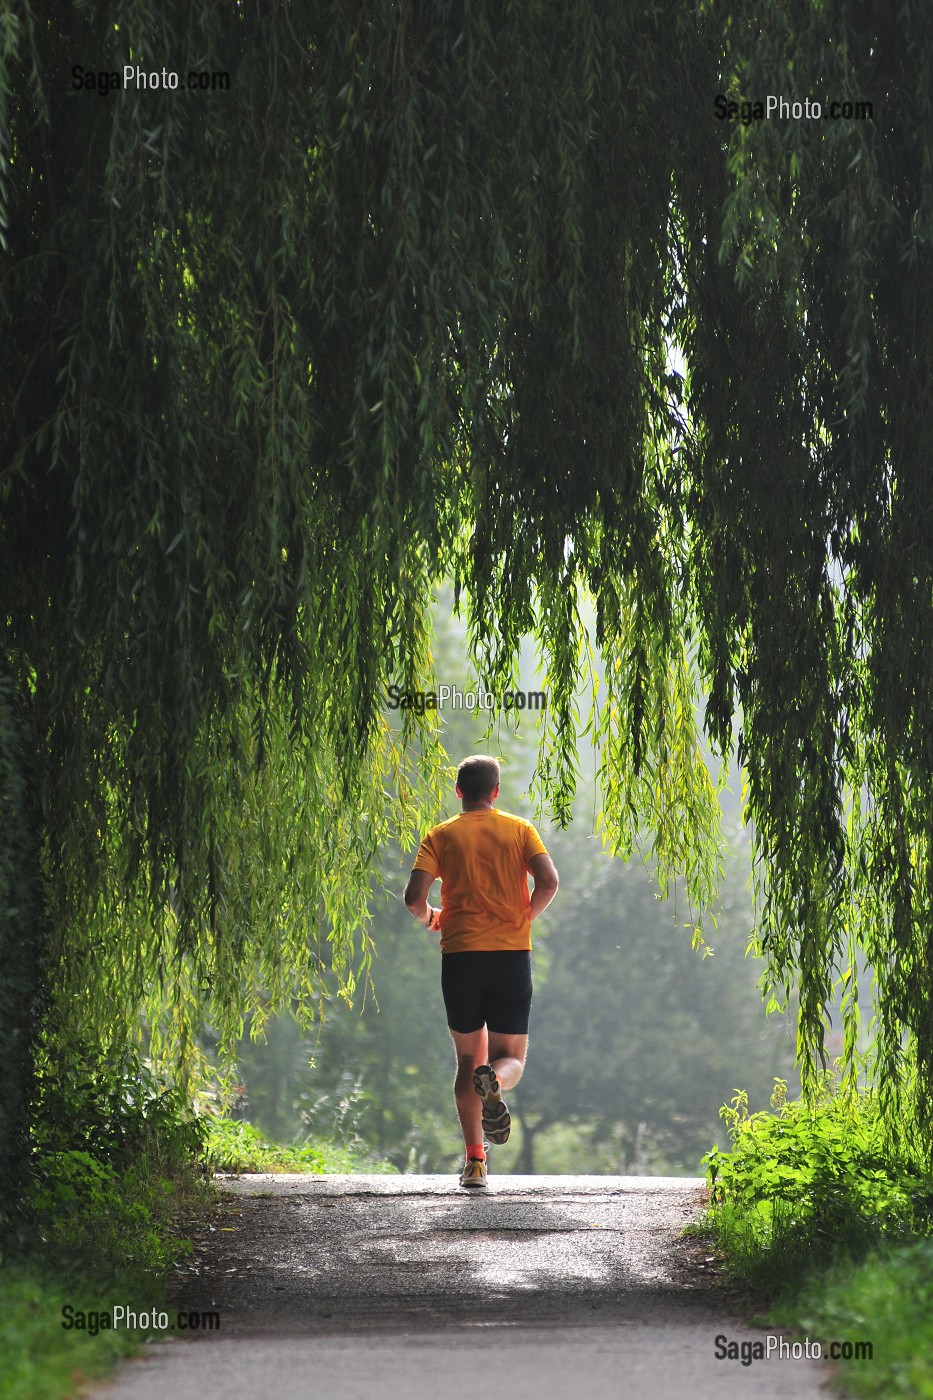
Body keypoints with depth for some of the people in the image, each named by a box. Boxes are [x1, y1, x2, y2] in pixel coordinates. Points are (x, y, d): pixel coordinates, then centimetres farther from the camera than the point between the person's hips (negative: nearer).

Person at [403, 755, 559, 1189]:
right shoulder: (519, 830, 6)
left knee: (468, 1059, 13)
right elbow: (548, 882, -9)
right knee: (510, 1057, 11)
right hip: (512, 955, 0)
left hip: (461, 955, 0)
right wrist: (525, 917, 9)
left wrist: (430, 918, 14)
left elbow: (414, 896, -7)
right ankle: (494, 1082, -27)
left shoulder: (442, 836, 4)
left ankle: (474, 1161, 3)